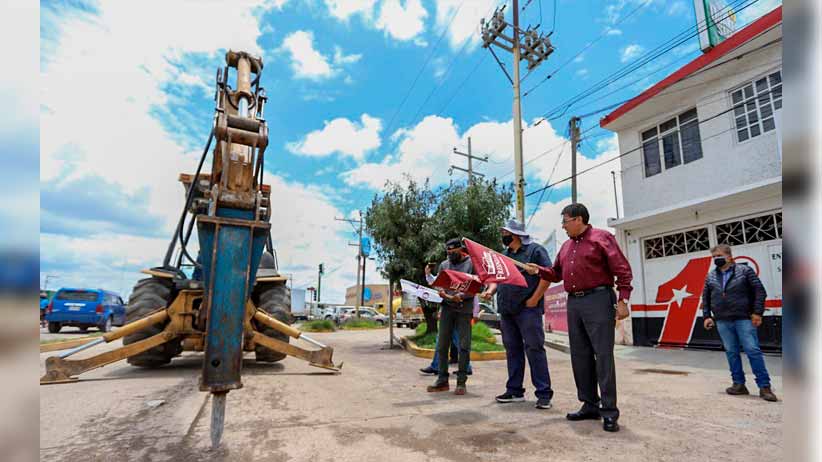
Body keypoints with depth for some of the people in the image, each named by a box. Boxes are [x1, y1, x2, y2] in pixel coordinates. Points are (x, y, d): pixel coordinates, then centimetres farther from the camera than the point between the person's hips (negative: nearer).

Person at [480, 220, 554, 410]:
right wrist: (490, 290, 1)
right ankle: (515, 390, 21)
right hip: (506, 310, 7)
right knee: (512, 350, 11)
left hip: (527, 309, -7)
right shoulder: (503, 255, 17)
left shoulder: (535, 250, -4)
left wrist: (534, 299, -14)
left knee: (534, 348, -4)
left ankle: (544, 393, 4)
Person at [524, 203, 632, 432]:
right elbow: (557, 274, 21)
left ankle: (609, 411, 3)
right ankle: (590, 405, 20)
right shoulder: (566, 246, 18)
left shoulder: (601, 237, -3)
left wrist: (622, 300, -15)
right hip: (573, 303, 7)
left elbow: (622, 270, -8)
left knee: (603, 355, -5)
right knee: (580, 356, 10)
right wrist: (538, 271, 4)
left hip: (598, 300, -7)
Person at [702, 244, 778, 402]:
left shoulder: (745, 270, 0)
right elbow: (705, 298, 15)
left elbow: (760, 291, -2)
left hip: (744, 319, -3)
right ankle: (739, 384, 15)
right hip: (722, 322, 4)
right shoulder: (710, 277, 10)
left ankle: (764, 386, 6)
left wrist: (757, 312, -9)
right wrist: (707, 316, 7)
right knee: (731, 353, 7)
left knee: (753, 351, -4)